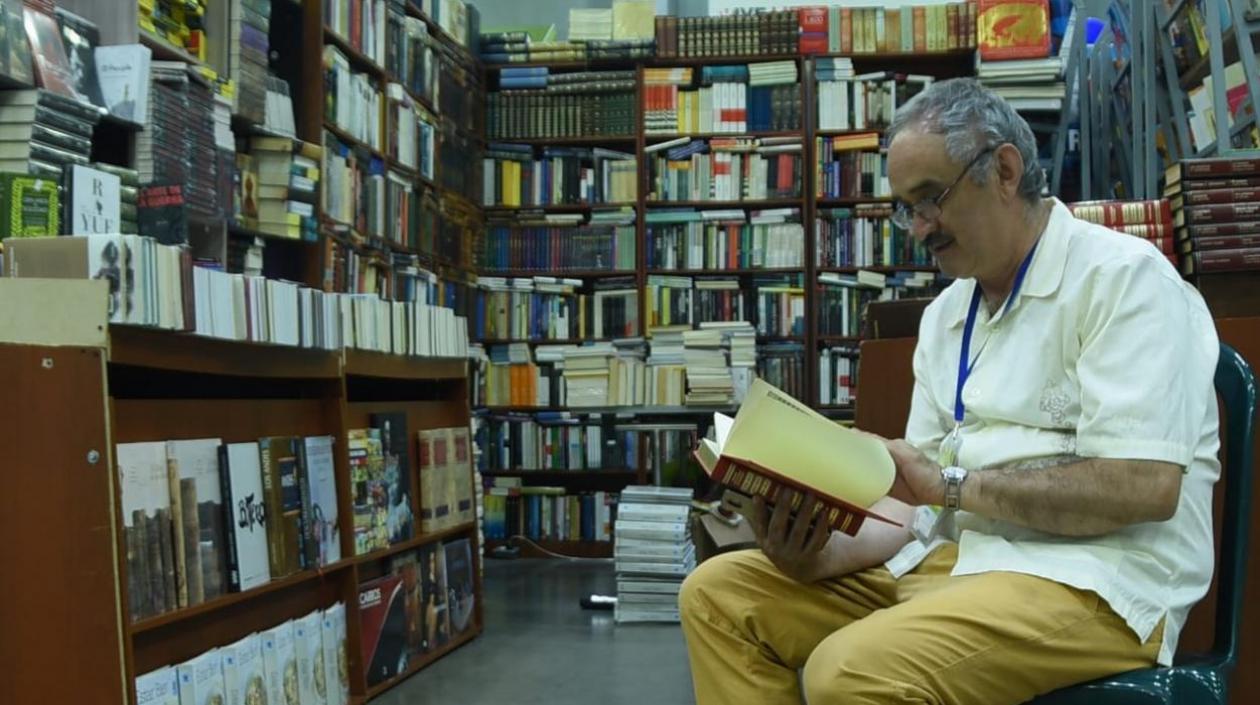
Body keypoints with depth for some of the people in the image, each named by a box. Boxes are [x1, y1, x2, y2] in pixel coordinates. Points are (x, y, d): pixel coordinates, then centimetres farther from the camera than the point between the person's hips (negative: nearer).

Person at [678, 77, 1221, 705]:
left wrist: (952, 481, -15)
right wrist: (819, 552, -9)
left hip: (1094, 580, -7)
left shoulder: (1123, 277, -7)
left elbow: (1146, 486, -19)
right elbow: (922, 500, 11)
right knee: (718, 594, 0)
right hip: (953, 558, 8)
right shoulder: (945, 316, 16)